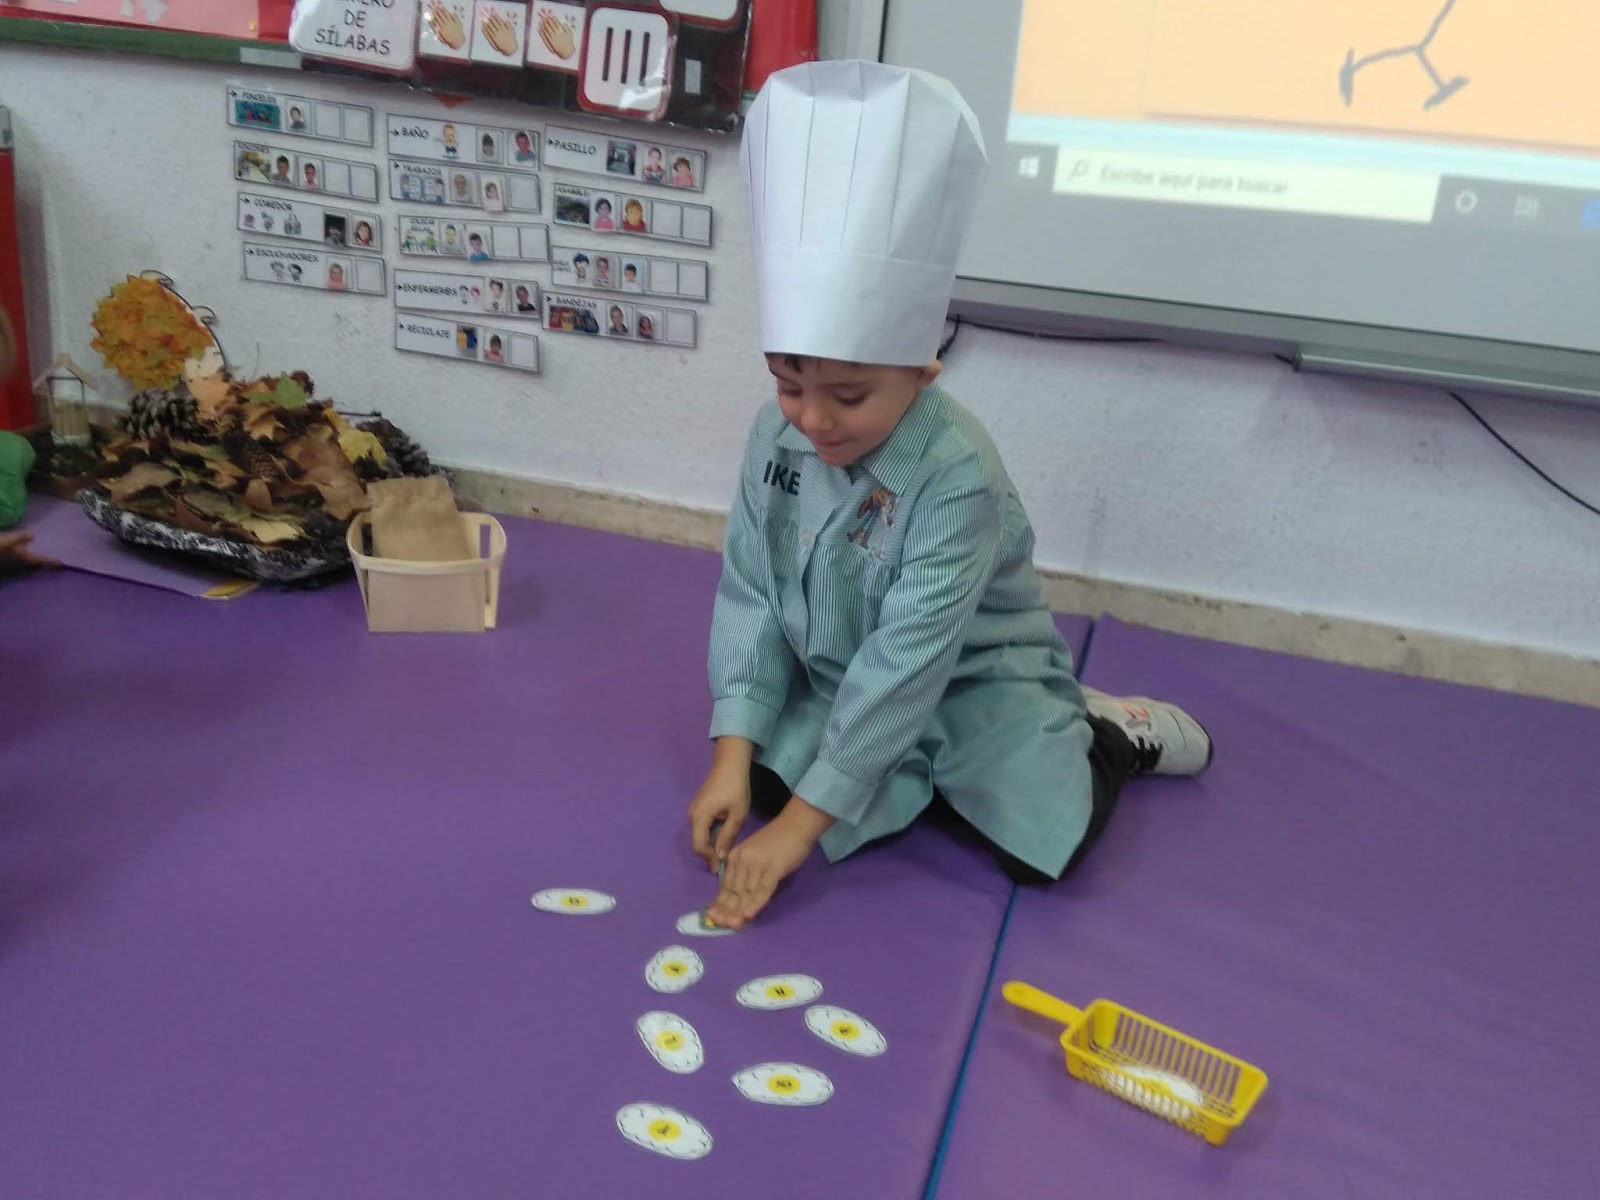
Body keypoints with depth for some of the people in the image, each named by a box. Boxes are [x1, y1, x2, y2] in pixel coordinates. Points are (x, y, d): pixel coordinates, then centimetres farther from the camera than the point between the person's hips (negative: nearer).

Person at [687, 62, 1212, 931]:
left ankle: (1102, 734, 14)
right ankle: (937, 781, 7)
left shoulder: (957, 477, -31)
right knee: (760, 783, -15)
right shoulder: (778, 437, -13)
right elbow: (749, 594, -7)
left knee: (1038, 845, -20)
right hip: (840, 685, 5)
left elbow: (910, 662, -32)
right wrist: (732, 751, -17)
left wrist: (800, 823, -32)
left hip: (972, 687, -5)